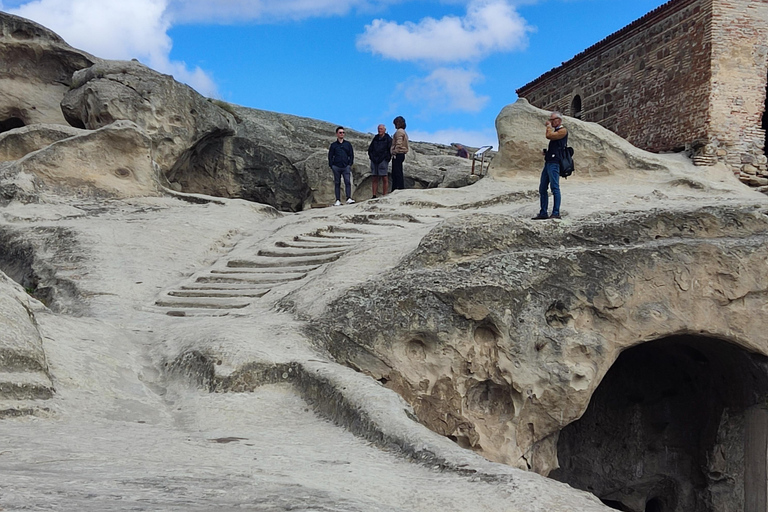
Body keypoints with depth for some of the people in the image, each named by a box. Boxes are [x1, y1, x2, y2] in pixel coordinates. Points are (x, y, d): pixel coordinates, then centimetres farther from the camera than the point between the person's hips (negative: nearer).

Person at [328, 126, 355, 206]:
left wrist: (350, 164, 2)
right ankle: (338, 200, 3)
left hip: (346, 167, 0)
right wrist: (331, 166, -1)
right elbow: (330, 156, 9)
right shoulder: (333, 145, 9)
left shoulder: (348, 144, 13)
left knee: (348, 182, -13)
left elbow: (351, 155, 14)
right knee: (337, 183, 2)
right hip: (336, 167, 0)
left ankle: (349, 198, -16)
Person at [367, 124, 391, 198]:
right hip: (374, 161, 5)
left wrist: (386, 159, -9)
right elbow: (370, 149, 21)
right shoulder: (375, 138, 17)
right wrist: (371, 157, 7)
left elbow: (390, 150, -3)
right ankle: (374, 196, 3)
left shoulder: (388, 139, 3)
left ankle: (384, 196, -7)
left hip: (383, 161, -5)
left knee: (384, 178, -7)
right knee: (374, 179, 2)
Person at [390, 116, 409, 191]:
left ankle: (401, 188, -14)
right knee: (394, 174, 12)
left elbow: (399, 144, -21)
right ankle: (394, 191, 13)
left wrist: (394, 153, -17)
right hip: (401, 154, 10)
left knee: (398, 173, -11)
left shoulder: (399, 131, -11)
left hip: (397, 154, -10)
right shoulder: (404, 132, 20)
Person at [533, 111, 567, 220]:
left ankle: (556, 213, -12)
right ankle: (543, 213, 9)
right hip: (548, 162, 10)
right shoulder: (555, 131, 24)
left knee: (554, 187, -11)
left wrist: (549, 126, 0)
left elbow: (548, 136, -14)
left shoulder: (563, 130, -5)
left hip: (554, 162, -10)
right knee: (542, 188, 7)